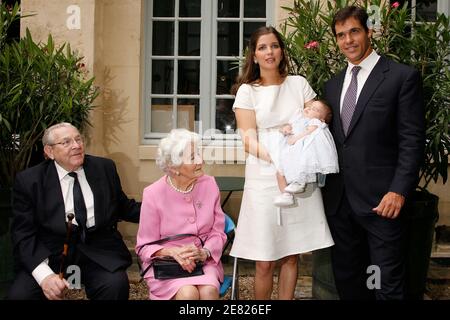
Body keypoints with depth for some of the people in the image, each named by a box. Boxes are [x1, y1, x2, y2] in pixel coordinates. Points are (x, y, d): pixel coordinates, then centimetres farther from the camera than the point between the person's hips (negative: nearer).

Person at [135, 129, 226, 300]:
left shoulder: (209, 184, -1)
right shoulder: (153, 194, -9)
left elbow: (217, 233, 5)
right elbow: (145, 247, -2)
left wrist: (204, 252, -15)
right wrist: (173, 252, -20)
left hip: (203, 261, 2)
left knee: (209, 291, -29)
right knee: (188, 293, -31)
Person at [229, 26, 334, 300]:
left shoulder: (299, 83, 10)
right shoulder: (247, 91, 3)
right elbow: (250, 142, -4)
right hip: (265, 178, -2)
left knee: (292, 255, 7)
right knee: (265, 261, 1)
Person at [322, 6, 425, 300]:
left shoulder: (402, 77, -3)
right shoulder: (333, 85, 15)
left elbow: (412, 140, -8)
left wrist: (399, 191, -16)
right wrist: (326, 188, 9)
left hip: (380, 199, -6)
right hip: (339, 200, 6)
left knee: (388, 286, 0)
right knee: (346, 280, 14)